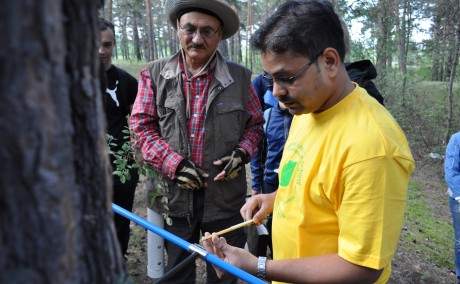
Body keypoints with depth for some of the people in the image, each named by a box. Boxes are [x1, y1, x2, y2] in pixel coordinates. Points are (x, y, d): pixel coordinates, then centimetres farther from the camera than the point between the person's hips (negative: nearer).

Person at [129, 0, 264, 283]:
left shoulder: (239, 76, -1)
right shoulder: (155, 74, -2)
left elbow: (255, 124, 7)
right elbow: (142, 126, -2)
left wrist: (242, 153, -12)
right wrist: (174, 164, -15)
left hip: (226, 195, 0)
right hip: (175, 194, 1)